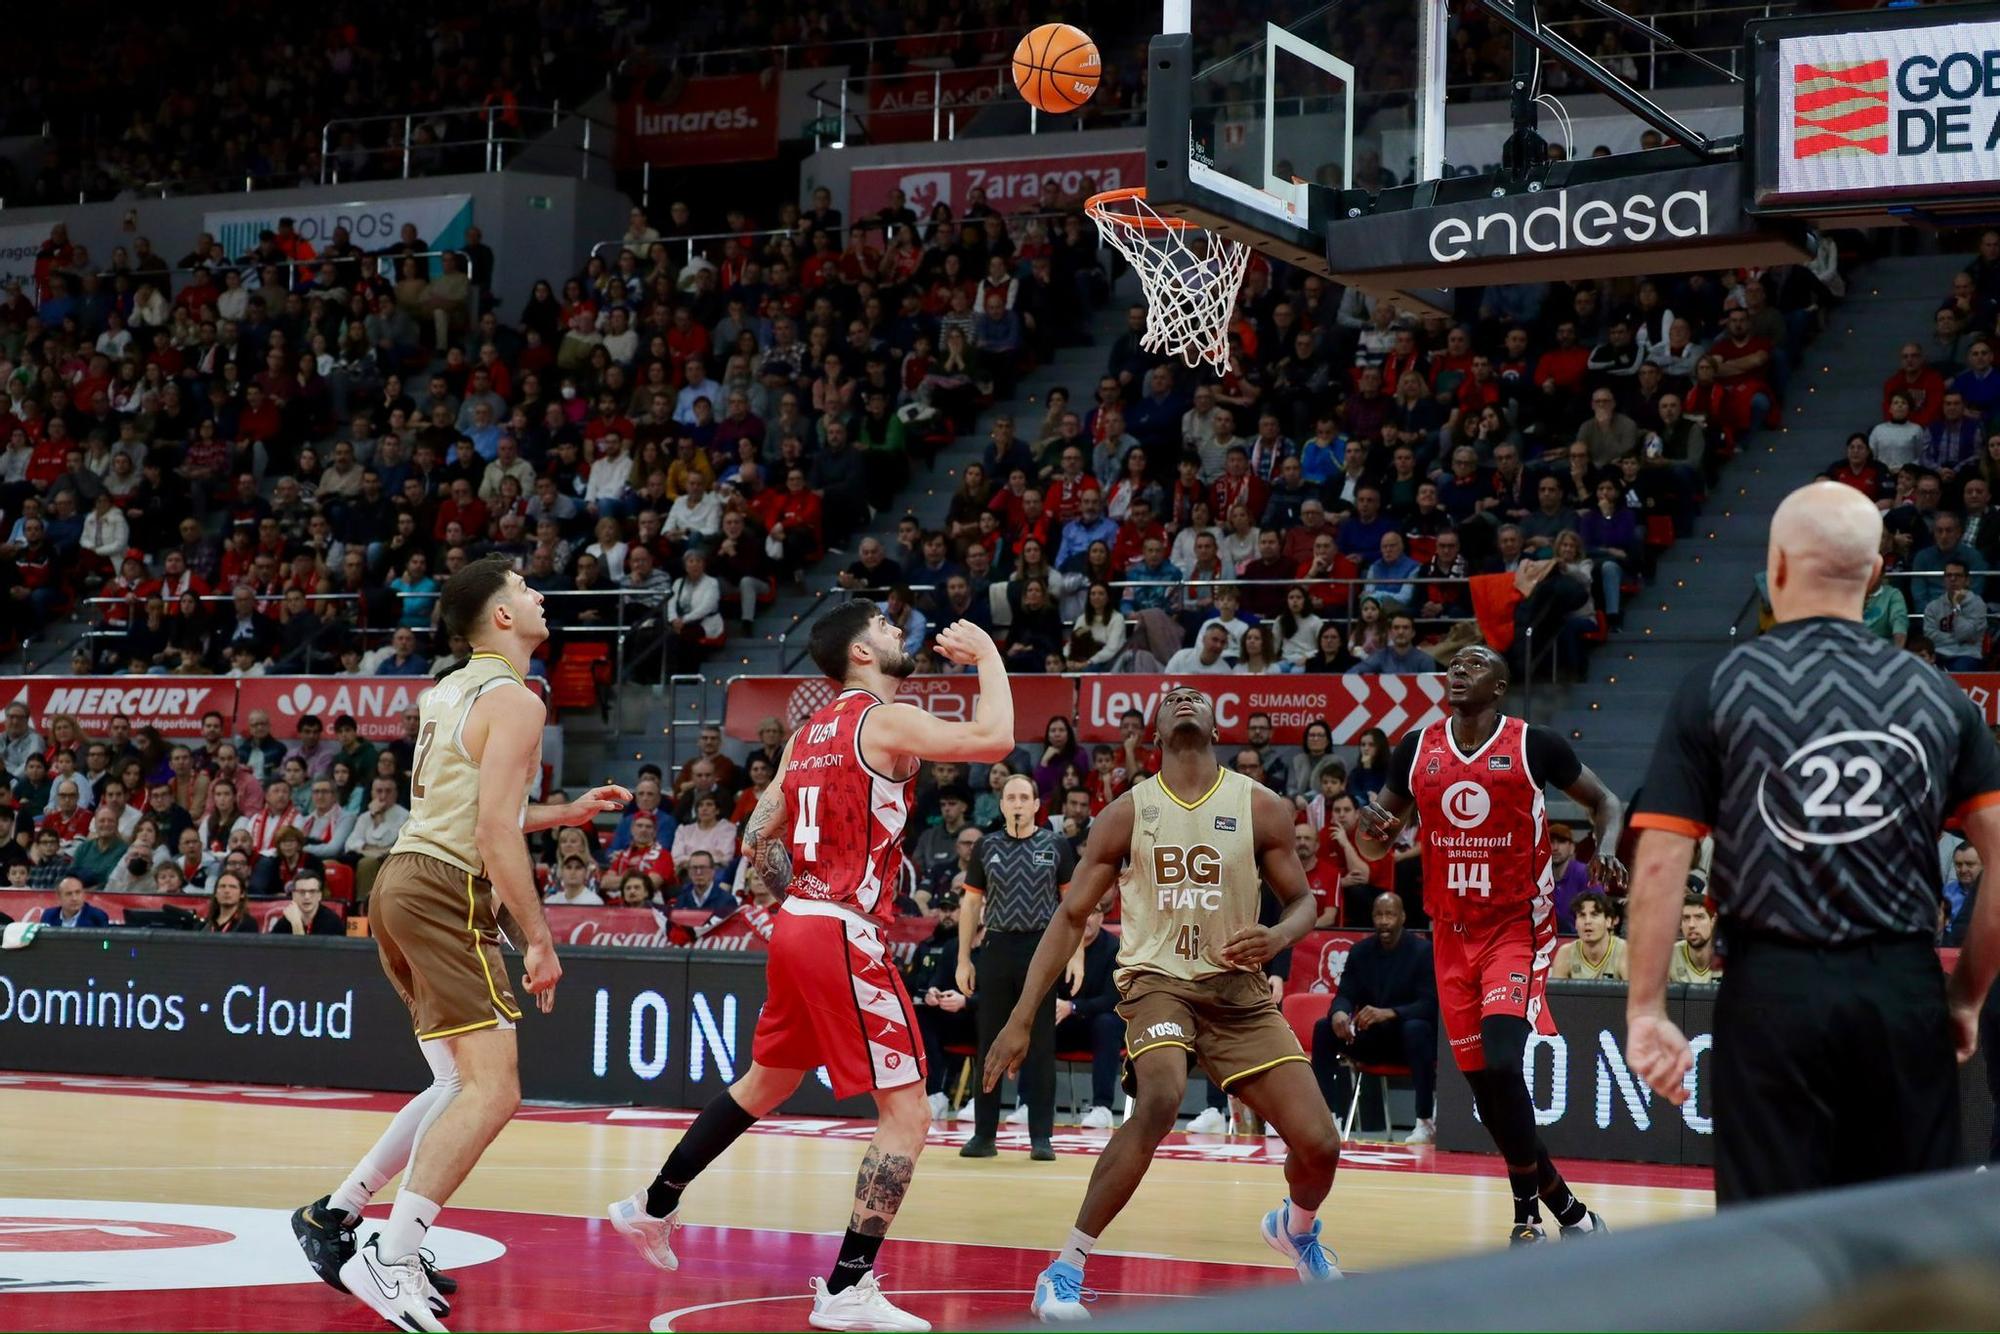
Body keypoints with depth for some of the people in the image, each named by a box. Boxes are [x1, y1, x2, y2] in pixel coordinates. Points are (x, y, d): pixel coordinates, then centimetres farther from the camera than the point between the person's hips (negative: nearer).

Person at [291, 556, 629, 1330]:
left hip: (403, 881, 10)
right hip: (447, 894, -10)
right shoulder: (513, 700, -9)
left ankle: (334, 1217, 22)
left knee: (461, 1084, 19)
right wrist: (539, 939, -15)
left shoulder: (450, 692, 19)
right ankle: (392, 1263, -19)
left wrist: (568, 813, 30)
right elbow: (495, 834, -17)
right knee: (492, 1090, -13)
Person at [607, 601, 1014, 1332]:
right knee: (907, 1113, -5)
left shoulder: (808, 734, 14)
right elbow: (993, 740, -22)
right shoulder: (887, 721, -10)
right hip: (846, 937, -9)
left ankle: (654, 1207, 38)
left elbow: (758, 838, 16)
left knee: (766, 1082, 28)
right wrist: (987, 655, -8)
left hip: (798, 925, 9)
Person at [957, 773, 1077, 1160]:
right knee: (990, 1045, 4)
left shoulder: (1056, 846, 3)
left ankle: (1041, 1137, 4)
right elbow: (971, 904, 10)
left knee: (1041, 1047, 0)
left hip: (1042, 949, -2)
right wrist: (964, 960, 5)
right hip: (997, 949, 2)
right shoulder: (986, 848, 7)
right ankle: (983, 1135, 10)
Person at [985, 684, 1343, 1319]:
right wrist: (1021, 1019, -2)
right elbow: (1071, 916, 3)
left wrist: (1280, 937, -18)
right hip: (1157, 980, -2)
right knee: (1160, 1101, -33)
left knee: (1319, 1142, -5)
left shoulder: (1261, 807, 0)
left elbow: (1302, 900, 8)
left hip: (1237, 987, 2)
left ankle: (1296, 1229, 34)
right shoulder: (1127, 812, -1)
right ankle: (1066, 1268, -24)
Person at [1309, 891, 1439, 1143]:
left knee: (1416, 1028, -39)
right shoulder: (1360, 951, 3)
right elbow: (1345, 995, -1)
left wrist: (1388, 1013, -37)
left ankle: (1427, 1122, -36)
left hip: (1409, 1037, -4)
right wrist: (1339, 1012, -29)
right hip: (1370, 1037, 4)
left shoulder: (1423, 951, -10)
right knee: (1324, 1028, -18)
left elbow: (1430, 1005, -19)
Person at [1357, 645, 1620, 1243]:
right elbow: (1376, 844, 14)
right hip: (1451, 935, 5)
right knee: (1482, 1081, 6)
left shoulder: (1535, 746, -6)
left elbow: (1604, 802, 6)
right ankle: (1563, 1208, 23)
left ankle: (1530, 1209, -7)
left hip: (1517, 929, -4)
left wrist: (1607, 852, -14)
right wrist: (1372, 830, -10)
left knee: (1500, 1064, -22)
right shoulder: (1417, 749, 4)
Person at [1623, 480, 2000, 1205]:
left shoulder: (1718, 689, -1)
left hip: (1773, 991, -2)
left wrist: (1646, 1009, -2)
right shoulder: (1937, 695, 6)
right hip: (1906, 993, 2)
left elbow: (1661, 865, -7)